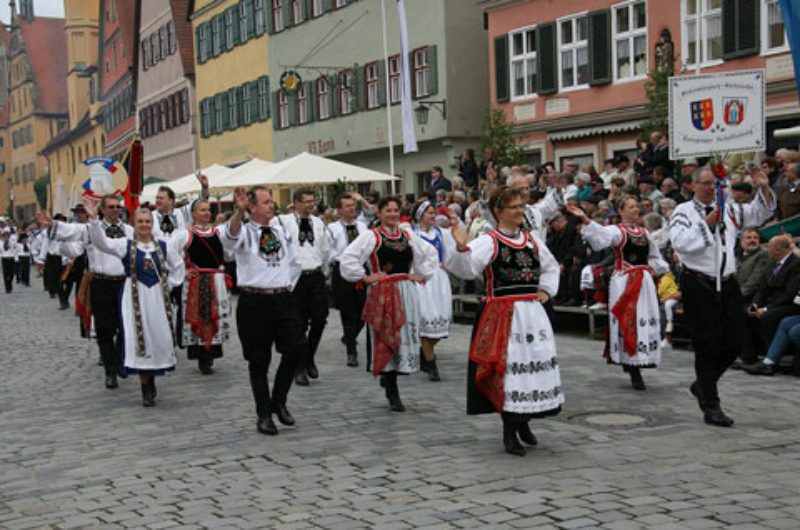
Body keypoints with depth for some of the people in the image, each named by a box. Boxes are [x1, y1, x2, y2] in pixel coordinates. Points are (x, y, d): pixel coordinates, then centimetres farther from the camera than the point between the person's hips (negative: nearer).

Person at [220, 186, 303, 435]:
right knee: (259, 361, 3)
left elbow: (295, 262, 26)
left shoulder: (281, 231, 13)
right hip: (254, 302, -4)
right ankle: (264, 414, 15)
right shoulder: (244, 232, -3)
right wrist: (239, 211, -45)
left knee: (294, 350, -4)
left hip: (283, 299, 4)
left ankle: (279, 401, 17)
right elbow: (229, 236, -29)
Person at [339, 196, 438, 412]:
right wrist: (365, 277, -8)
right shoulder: (371, 236, -2)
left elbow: (431, 254, 26)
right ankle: (392, 394, 4)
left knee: (407, 337, 3)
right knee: (387, 339, -4)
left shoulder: (408, 236, 13)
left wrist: (422, 274, 15)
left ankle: (387, 377, 24)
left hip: (407, 292, 5)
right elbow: (347, 258, -9)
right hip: (383, 293, -5)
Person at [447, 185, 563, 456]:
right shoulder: (488, 241, -6)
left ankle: (523, 422, 30)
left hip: (533, 313, 6)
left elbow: (551, 267, 29)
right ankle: (509, 433, 6)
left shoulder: (532, 240, 12)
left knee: (535, 364, 10)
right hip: (503, 315, -6)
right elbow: (468, 270, -20)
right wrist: (462, 247, -36)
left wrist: (546, 291, 15)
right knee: (507, 368, -6)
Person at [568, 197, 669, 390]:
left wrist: (654, 269, 12)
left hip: (644, 281, 6)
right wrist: (585, 220, -38)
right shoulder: (617, 231, -2)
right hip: (623, 282, -6)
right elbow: (600, 234, -24)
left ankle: (636, 365, 14)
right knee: (627, 321, -8)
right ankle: (634, 372, -5)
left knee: (645, 320, 2)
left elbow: (655, 256, 29)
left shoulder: (644, 232, 16)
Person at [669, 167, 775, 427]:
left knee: (735, 341, 5)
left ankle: (702, 385, 28)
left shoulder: (727, 210, 14)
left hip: (727, 283, 6)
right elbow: (680, 242, -17)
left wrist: (764, 189, 1)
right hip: (698, 285, -6)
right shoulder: (684, 212, -2)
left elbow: (759, 213, 17)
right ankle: (711, 406, 5)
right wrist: (706, 224, -20)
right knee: (707, 345, -3)